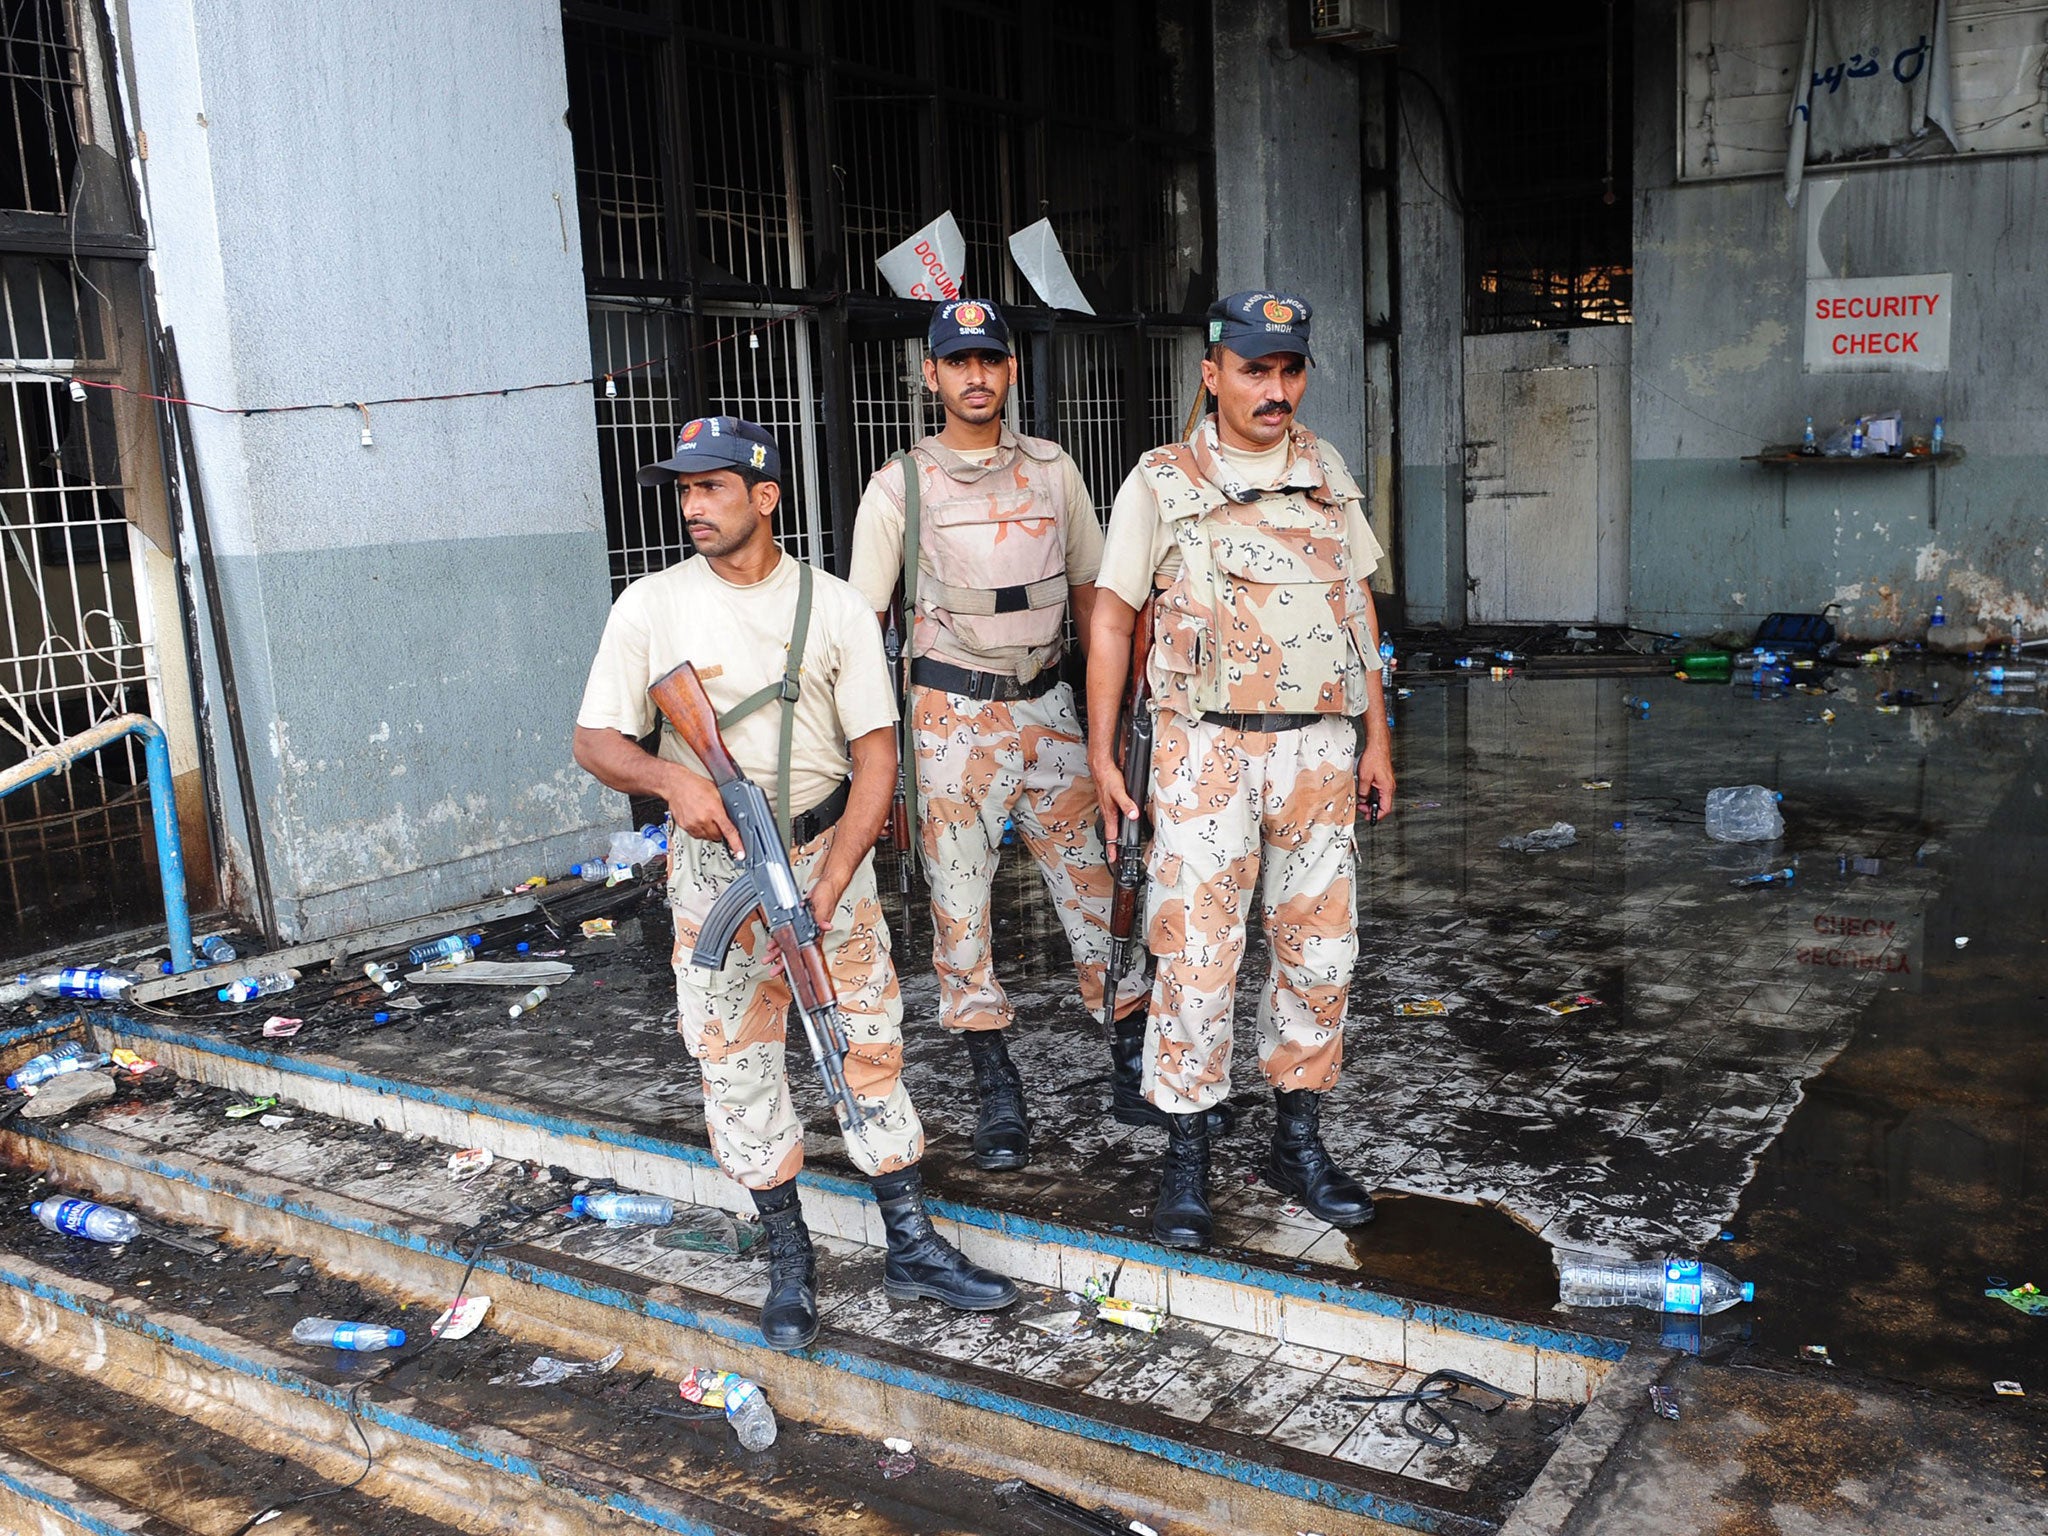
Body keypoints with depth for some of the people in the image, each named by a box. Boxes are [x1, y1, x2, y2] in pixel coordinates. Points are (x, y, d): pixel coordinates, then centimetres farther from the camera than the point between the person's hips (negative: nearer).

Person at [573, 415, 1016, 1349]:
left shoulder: (834, 607, -4)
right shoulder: (650, 607, -3)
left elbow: (875, 752, -6)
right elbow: (596, 741, -2)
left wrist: (831, 883, -16)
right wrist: (673, 779, -24)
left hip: (828, 849, 0)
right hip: (713, 863, 0)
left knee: (870, 1044, 3)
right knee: (736, 1064, 4)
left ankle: (912, 1246, 16)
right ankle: (789, 1261, 19)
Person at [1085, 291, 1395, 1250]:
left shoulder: (1326, 472, 10)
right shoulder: (1161, 485, -3)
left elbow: (1358, 604, 15)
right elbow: (1111, 620, 0)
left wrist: (1377, 737, 12)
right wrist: (1101, 754, -5)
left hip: (1319, 748, 4)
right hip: (1208, 749, -4)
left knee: (1318, 952, 9)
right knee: (1196, 958, -4)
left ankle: (1298, 1143, 26)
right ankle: (1185, 1162, 10)